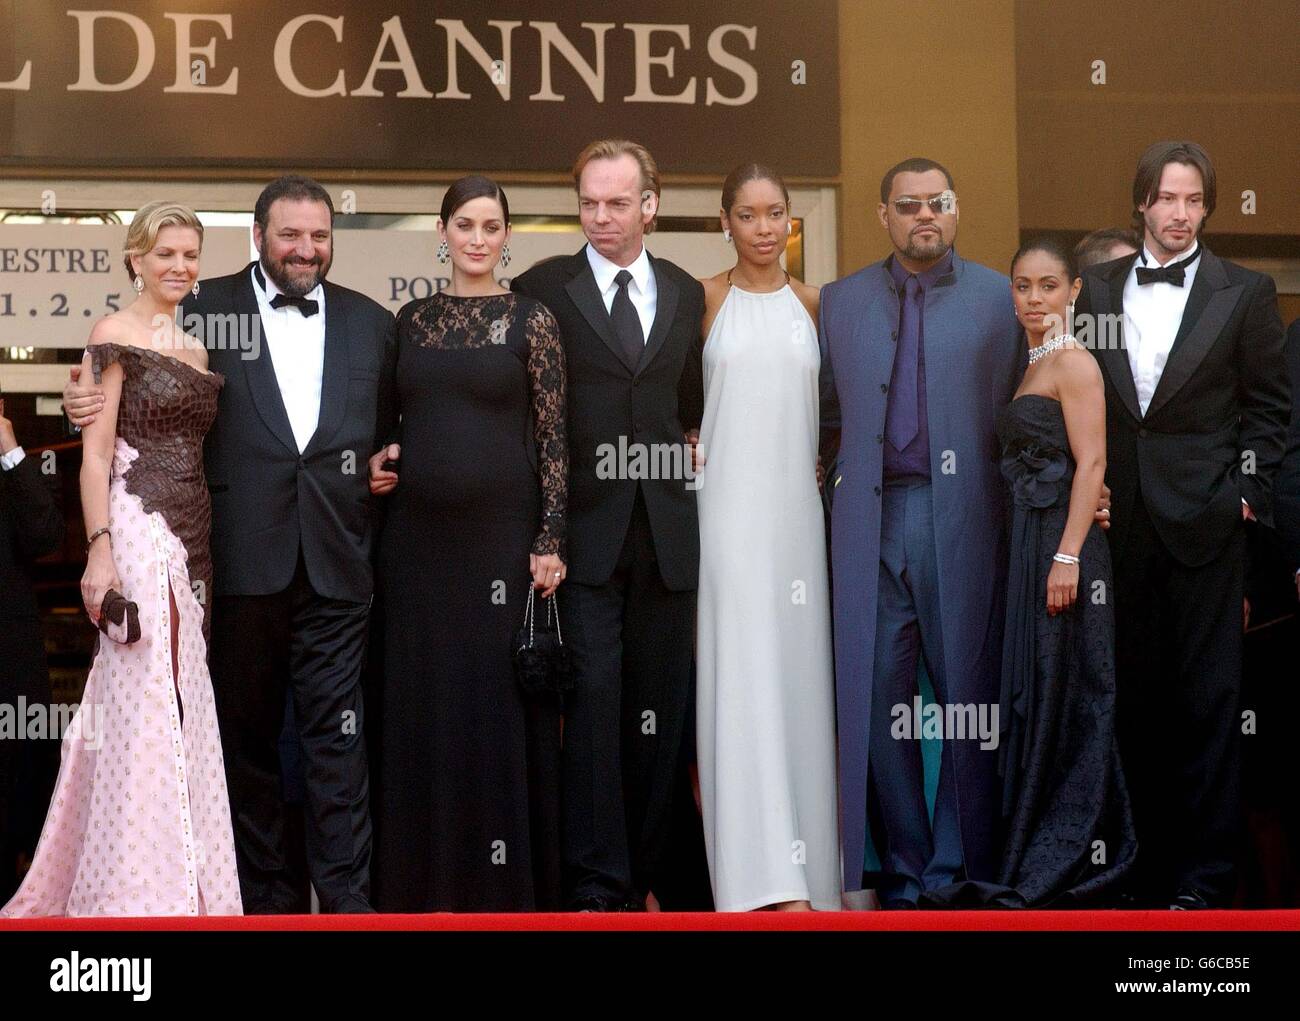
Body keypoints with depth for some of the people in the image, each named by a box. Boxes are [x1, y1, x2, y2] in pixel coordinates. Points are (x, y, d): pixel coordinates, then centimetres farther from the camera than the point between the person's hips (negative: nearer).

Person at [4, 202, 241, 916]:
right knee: (145, 706, -7)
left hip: (190, 537, 7)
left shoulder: (195, 350, 17)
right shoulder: (116, 335, -4)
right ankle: (141, 891, -2)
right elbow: (95, 451, -10)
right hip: (138, 529, -7)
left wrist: (204, 551, 14)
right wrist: (100, 551, -18)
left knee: (183, 708, 8)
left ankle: (184, 880, 16)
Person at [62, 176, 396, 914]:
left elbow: (391, 431, 17)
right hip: (244, 562, -1)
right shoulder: (206, 311, 3)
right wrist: (88, 406, -15)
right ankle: (265, 893, 19)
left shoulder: (372, 323, 11)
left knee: (337, 735, 1)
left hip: (336, 566, 1)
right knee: (249, 734, 8)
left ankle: (345, 895, 7)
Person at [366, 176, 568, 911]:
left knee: (501, 705, 0)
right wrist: (382, 464, 0)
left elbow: (554, 440, -3)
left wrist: (550, 541, -9)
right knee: (421, 703, 7)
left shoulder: (532, 321, -1)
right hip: (418, 539, 4)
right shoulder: (411, 320, 10)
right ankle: (428, 880, 17)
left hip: (501, 538, -4)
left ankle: (507, 879, 10)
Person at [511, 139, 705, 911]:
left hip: (665, 531, 4)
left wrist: (687, 456, 3)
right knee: (592, 702, -8)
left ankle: (642, 876, 17)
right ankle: (596, 883, -3)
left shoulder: (686, 294, 12)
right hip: (584, 529, -3)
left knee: (658, 710, 7)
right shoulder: (542, 290, 1)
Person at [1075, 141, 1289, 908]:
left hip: (1206, 520, -3)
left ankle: (1203, 874, 5)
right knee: (1136, 694, 6)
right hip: (1122, 520, 3)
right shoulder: (1099, 289, 9)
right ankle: (1147, 860, 14)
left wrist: (1248, 492, -4)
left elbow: (1269, 404, 3)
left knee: (1209, 698, -1)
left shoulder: (1245, 293, 2)